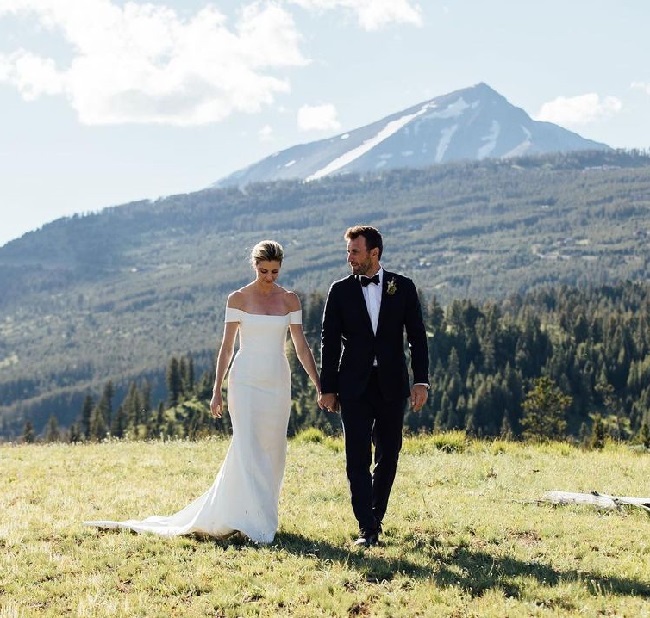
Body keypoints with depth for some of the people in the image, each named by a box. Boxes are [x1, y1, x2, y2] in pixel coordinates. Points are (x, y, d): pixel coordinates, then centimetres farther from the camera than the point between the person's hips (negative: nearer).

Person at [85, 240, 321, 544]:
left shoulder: (290, 300, 6)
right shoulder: (238, 298, 0)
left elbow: (301, 347, 5)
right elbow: (227, 347, 0)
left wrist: (319, 386, -2)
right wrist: (216, 390, -5)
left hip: (278, 382, 3)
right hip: (245, 381, -3)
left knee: (272, 451, 5)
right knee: (247, 447, -13)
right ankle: (254, 525, -13)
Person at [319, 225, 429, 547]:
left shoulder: (403, 287, 3)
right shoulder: (340, 291, 2)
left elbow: (417, 336, 3)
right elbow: (329, 341, 4)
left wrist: (421, 381, -5)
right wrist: (328, 388, 1)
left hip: (391, 385, 1)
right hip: (354, 387, -1)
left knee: (388, 456, 8)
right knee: (357, 458, -7)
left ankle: (375, 517, 23)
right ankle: (367, 529, -8)